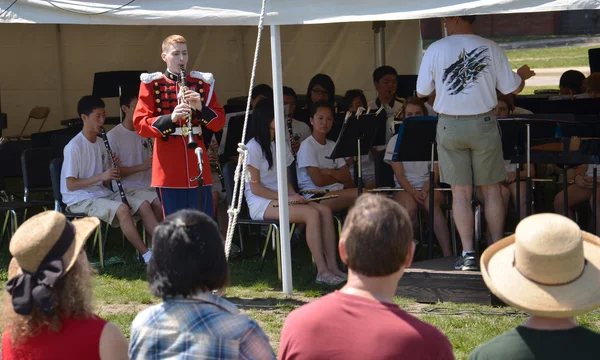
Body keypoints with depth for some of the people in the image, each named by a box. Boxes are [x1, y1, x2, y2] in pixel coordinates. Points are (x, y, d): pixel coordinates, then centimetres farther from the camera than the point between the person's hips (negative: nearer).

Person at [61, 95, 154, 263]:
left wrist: (113, 168, -8)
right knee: (122, 209, -31)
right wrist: (101, 176, -23)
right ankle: (147, 255, -27)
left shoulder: (100, 142, 10)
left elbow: (105, 182, 13)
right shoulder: (74, 147, -14)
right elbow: (70, 185, -18)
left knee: (144, 204, -10)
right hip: (80, 199, -8)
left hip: (102, 193, 8)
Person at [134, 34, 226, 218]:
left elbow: (219, 122, 7)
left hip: (198, 164, 2)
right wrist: (171, 118, -20)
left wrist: (200, 107, -12)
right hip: (169, 168, -2)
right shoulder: (152, 84, 3)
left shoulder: (202, 82, 10)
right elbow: (140, 124, -5)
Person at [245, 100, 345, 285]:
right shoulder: (254, 147, -7)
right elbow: (255, 187, -12)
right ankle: (322, 271, -28)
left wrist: (294, 196, -5)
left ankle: (332, 266, -24)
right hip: (261, 203, -7)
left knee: (325, 210, -18)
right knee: (312, 214, -28)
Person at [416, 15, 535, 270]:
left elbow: (421, 92, 3)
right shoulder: (490, 48, -3)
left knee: (460, 192, 4)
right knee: (492, 189, 10)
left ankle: (468, 254, 1)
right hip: (483, 125, 1)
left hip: (449, 126, 0)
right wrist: (523, 75, 25)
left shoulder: (435, 50, -4)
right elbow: (512, 88, 2)